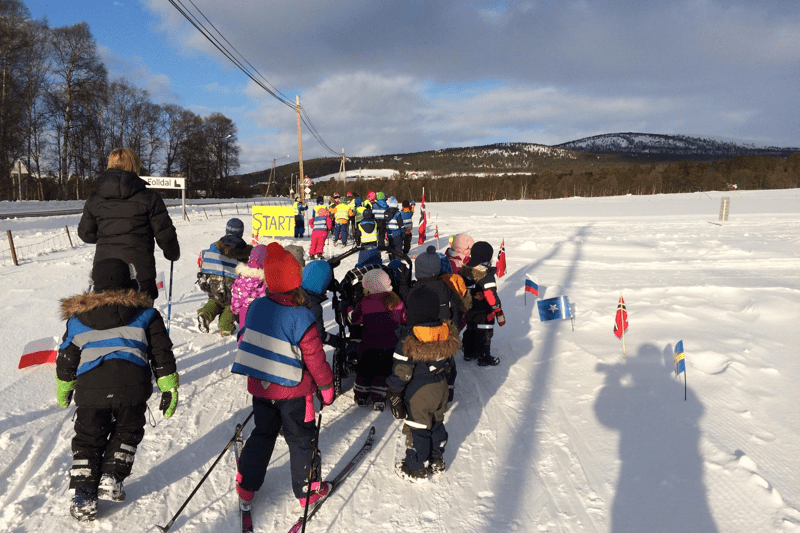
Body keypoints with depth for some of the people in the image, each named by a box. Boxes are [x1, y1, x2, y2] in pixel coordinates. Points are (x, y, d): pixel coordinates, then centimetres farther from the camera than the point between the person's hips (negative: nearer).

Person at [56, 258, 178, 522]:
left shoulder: (78, 318, 11)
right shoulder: (145, 313, 6)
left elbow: (66, 360, 19)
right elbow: (162, 354, 5)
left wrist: (63, 390, 35)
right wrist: (169, 389, 11)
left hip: (91, 390, 1)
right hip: (132, 387, -1)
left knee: (88, 440, 17)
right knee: (127, 431, 22)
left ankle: (84, 496, 13)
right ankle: (111, 477, 11)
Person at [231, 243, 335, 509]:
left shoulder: (256, 307, -6)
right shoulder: (301, 318, -23)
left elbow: (244, 341, 8)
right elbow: (315, 359, -17)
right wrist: (327, 388, -3)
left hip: (259, 387, 5)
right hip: (293, 391, -5)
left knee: (263, 434, 23)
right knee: (301, 440, 13)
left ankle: (246, 485, 32)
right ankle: (307, 490, 25)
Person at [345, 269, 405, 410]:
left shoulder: (364, 305, -14)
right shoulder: (396, 301, -5)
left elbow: (353, 319, 0)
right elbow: (404, 318, 6)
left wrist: (348, 310, 20)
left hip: (370, 346, -2)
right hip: (391, 346, 2)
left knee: (364, 370, 18)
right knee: (383, 372, 14)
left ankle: (361, 396, 29)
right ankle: (379, 400, 12)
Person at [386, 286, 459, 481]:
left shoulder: (409, 341, -24)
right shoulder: (446, 334, -5)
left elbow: (401, 372, -20)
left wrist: (394, 393, -8)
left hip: (418, 392, -6)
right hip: (440, 387, 6)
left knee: (417, 429, 9)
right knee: (437, 423, 22)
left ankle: (417, 469, 23)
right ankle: (437, 461, 37)